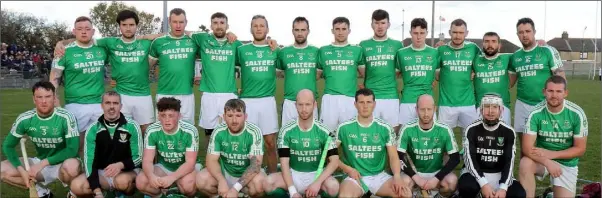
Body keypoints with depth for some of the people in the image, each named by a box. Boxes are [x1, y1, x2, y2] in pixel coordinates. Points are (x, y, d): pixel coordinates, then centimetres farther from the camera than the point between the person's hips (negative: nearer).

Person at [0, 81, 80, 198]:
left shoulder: (66, 117, -20)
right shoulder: (24, 119, -8)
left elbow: (72, 149, -22)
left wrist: (43, 163, -26)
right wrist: (21, 170, -17)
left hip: (62, 163, -4)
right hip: (39, 163, 5)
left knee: (71, 166, -39)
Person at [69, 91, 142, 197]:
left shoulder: (132, 126, -10)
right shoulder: (93, 129, -5)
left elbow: (138, 157, -8)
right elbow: (89, 160, -9)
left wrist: (121, 165, -31)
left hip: (128, 170, -2)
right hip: (102, 172, 2)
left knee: (122, 181, -37)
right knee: (76, 186, -23)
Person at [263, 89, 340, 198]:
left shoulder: (324, 131, -7)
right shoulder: (286, 131, -6)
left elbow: (334, 162, -10)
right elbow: (284, 163, -9)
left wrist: (317, 182, -25)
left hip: (317, 174, 0)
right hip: (293, 174, 1)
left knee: (333, 187, -33)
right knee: (268, 183, -28)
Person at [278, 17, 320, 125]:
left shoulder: (316, 51, 6)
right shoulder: (284, 52, 4)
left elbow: (321, 72, 16)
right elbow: (278, 72, 12)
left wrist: (309, 79, 2)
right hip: (289, 102, 0)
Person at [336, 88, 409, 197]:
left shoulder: (385, 128, 3)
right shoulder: (344, 127, -1)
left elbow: (393, 157, 1)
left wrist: (397, 176, -17)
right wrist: (348, 169, -9)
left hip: (379, 176, 3)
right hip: (355, 176, -3)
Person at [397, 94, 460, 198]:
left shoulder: (444, 130, -11)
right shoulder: (407, 130, -12)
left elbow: (455, 158, -9)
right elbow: (399, 157, -12)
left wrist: (436, 178, -19)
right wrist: (416, 177, -23)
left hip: (436, 172, 1)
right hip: (415, 173, -1)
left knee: (452, 182, -30)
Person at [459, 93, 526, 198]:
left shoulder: (508, 132, -1)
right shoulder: (472, 130, -6)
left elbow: (509, 162, -8)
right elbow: (470, 160, -14)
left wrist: (503, 187, -23)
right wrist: (483, 184, -28)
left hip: (499, 175, 3)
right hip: (475, 173, -2)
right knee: (467, 187, -35)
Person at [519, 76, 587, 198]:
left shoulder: (577, 114, -14)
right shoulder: (536, 113, -16)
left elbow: (580, 149, -8)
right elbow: (527, 147, -19)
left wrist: (551, 154, -20)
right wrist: (547, 162, -34)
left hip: (566, 163, 1)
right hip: (542, 159, -1)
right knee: (525, 164, -32)